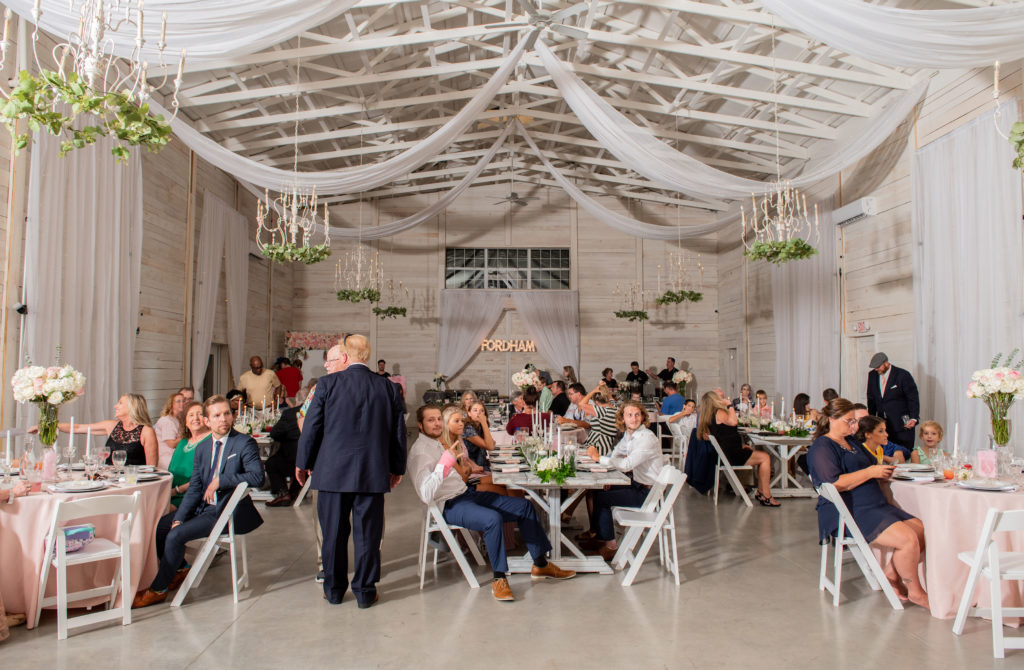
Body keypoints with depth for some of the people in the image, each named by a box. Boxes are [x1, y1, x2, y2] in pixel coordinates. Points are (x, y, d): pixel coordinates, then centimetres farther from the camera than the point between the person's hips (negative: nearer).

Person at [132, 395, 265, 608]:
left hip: (226, 512, -8)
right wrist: (178, 518, -5)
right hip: (202, 507, 8)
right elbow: (194, 488, 8)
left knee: (175, 535, -19)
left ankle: (158, 590, 2)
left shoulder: (245, 443, -10)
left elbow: (257, 476, -24)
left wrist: (221, 480, -22)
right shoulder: (202, 448, 10)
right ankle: (180, 568, 22)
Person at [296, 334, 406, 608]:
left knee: (334, 532, 11)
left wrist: (303, 462, 12)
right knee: (367, 532, 9)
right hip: (373, 473, 1)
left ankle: (334, 590, 23)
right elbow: (398, 433, 7)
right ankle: (365, 591, 16)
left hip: (332, 471, -1)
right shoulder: (389, 388, 2)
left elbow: (311, 427, -1)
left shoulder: (327, 384, -5)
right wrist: (397, 468, 18)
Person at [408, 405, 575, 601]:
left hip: (467, 493, 10)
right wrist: (444, 463, -32)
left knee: (524, 506, 4)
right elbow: (426, 495, -28)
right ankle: (499, 579, -21)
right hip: (449, 506, -10)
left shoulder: (436, 443, 13)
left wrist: (462, 474, 2)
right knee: (493, 518, -37)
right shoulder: (420, 451, -15)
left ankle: (540, 565, 14)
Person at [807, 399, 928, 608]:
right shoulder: (821, 447, -8)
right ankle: (915, 592, 3)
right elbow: (836, 483, -20)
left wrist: (883, 472, 7)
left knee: (921, 529, -7)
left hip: (876, 505, 10)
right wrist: (870, 472, -15)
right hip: (851, 514, -9)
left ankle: (891, 573, 8)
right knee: (908, 540, -20)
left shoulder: (852, 444, 22)